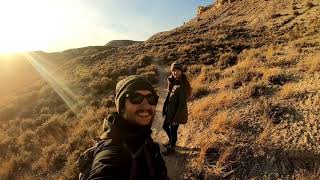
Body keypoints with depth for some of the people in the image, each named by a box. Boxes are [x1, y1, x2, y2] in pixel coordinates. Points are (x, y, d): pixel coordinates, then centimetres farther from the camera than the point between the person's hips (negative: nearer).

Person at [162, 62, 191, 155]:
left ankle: (171, 148, 38)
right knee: (165, 126, 24)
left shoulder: (182, 85, -25)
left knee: (173, 130, 11)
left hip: (177, 112, -8)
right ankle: (171, 141, 51)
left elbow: (182, 104, -22)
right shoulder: (172, 82, 0)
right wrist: (164, 108, 10)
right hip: (170, 110, 8)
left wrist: (176, 118, -18)